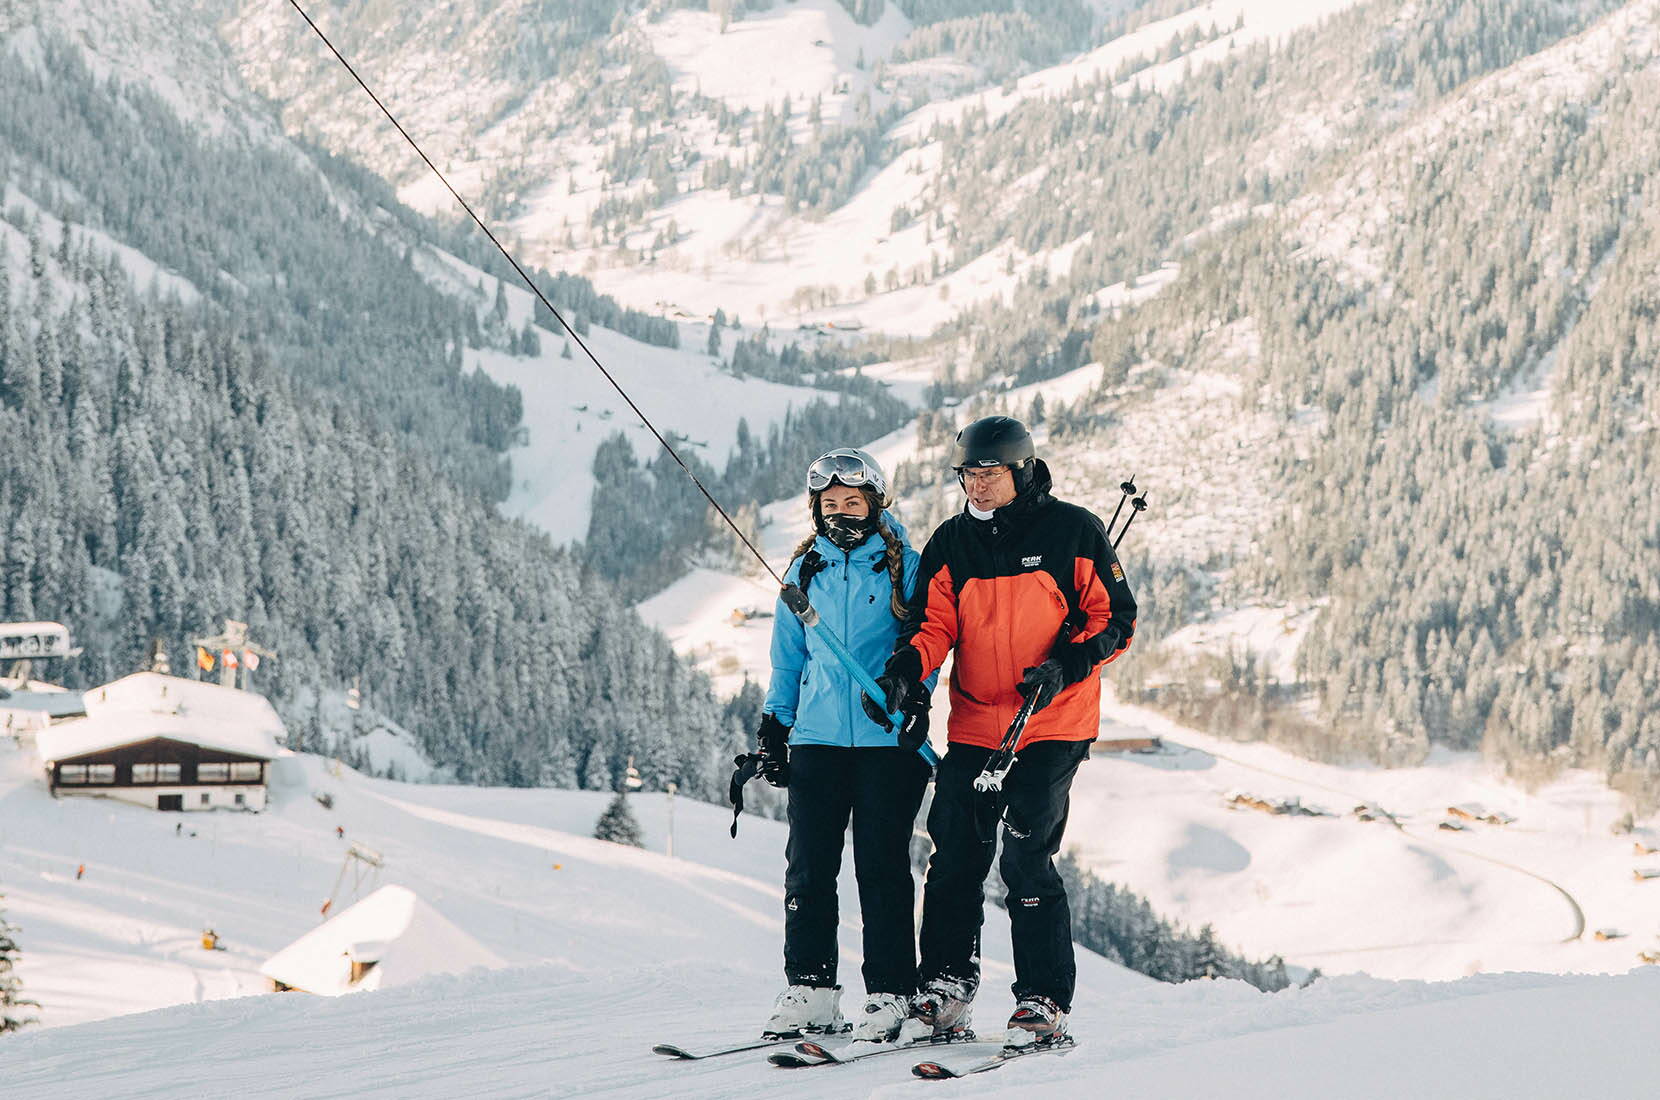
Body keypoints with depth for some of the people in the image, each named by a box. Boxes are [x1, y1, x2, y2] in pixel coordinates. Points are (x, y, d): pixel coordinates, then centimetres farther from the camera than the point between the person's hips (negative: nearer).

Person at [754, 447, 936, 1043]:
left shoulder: (903, 566, 4)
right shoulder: (804, 570, 14)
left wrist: (916, 694, -15)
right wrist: (773, 726, 14)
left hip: (886, 737, -3)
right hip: (817, 736, 3)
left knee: (882, 866, -2)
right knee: (808, 866, 0)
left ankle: (890, 993, 3)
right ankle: (810, 989, 7)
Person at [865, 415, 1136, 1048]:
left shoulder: (1073, 532, -2)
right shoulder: (951, 543, 8)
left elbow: (1115, 616, -1)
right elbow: (933, 624, 2)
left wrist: (1065, 666, -17)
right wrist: (903, 672, -18)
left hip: (1052, 727, -4)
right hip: (973, 728, 4)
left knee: (1026, 859, -11)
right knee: (955, 858, 4)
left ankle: (1045, 1002, -2)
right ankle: (945, 991, 16)